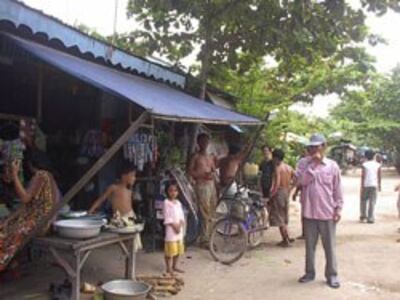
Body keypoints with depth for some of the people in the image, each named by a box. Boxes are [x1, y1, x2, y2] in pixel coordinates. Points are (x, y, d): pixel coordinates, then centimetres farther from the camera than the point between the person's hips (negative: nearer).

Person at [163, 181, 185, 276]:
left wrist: (180, 224, -8)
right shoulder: (166, 202, -10)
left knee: (178, 249, 13)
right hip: (171, 228, -7)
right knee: (170, 249, -3)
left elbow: (181, 215, 9)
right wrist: (174, 225, -17)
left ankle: (174, 266, 27)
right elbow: (167, 217, -13)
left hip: (179, 227, 7)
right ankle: (169, 268, 7)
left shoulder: (178, 202, 11)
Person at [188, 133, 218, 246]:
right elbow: (190, 171, -8)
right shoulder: (196, 157, -1)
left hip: (211, 185, 6)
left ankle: (209, 237, 15)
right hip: (201, 185, -6)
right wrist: (203, 174, -16)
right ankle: (204, 239, -2)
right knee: (205, 214, -9)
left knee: (212, 213, 6)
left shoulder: (210, 157, 17)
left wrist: (212, 174, 0)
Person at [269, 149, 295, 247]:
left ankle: (285, 240, 2)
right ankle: (287, 238, 24)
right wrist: (290, 188, 14)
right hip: (286, 192, 8)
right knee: (284, 217, 19)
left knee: (279, 218, 0)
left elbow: (277, 184, -23)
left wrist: (271, 195, -16)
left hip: (279, 192, -8)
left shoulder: (278, 168, -14)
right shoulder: (289, 167, 9)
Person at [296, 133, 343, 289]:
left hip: (327, 213, -1)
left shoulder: (332, 165, -1)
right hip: (308, 212, 2)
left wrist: (338, 208, -1)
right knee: (310, 245, 13)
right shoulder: (303, 163, 1)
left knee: (329, 246, 7)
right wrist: (313, 164, -16)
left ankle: (332, 275, 19)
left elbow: (337, 190, 3)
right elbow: (300, 181, -14)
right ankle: (310, 272, 26)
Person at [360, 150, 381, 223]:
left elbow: (363, 176, -8)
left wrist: (362, 186, -6)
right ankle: (370, 218, -1)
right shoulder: (377, 165, 3)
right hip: (374, 185, 1)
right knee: (372, 202, 2)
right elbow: (379, 176, 5)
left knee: (363, 201, 13)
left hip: (366, 185, -1)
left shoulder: (364, 165, -4)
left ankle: (363, 216, 16)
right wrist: (379, 185, 14)